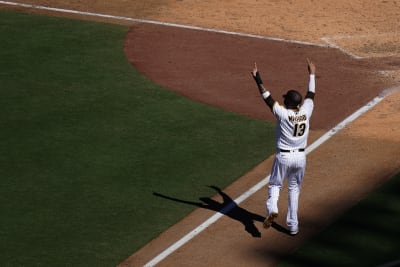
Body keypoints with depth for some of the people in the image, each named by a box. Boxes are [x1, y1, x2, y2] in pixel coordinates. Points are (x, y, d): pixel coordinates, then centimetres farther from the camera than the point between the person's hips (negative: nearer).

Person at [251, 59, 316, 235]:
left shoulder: (282, 113, -16)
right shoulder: (306, 111, -6)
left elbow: (266, 96, -14)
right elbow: (311, 94, 11)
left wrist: (257, 78, -8)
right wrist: (312, 74, 24)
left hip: (284, 157, -4)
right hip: (300, 157, 4)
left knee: (274, 185, 13)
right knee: (294, 190, 15)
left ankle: (272, 209, -16)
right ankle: (293, 226, 14)